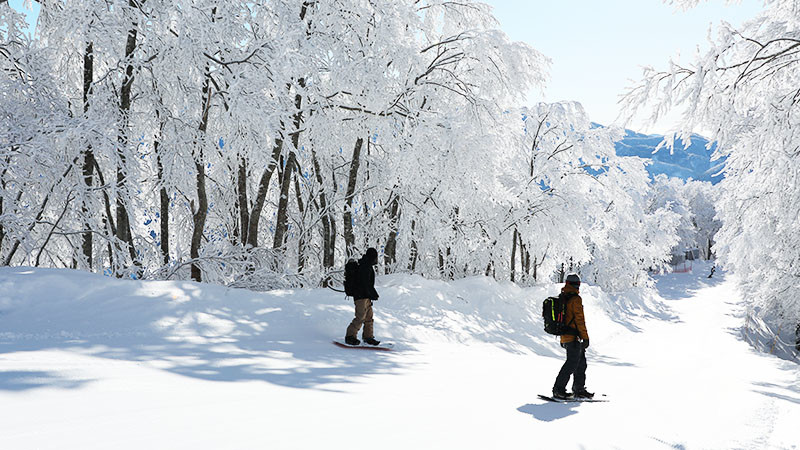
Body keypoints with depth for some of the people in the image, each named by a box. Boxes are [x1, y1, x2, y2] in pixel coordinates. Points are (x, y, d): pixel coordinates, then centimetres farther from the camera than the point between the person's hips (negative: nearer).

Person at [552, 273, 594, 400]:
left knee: (581, 362, 15)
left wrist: (562, 338, 25)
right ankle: (558, 390, -7)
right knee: (572, 363, -6)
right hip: (573, 337, -9)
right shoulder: (575, 299, -13)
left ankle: (579, 390, 18)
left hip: (565, 337, 9)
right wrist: (585, 337, -13)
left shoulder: (561, 298, 14)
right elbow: (579, 319, -16)